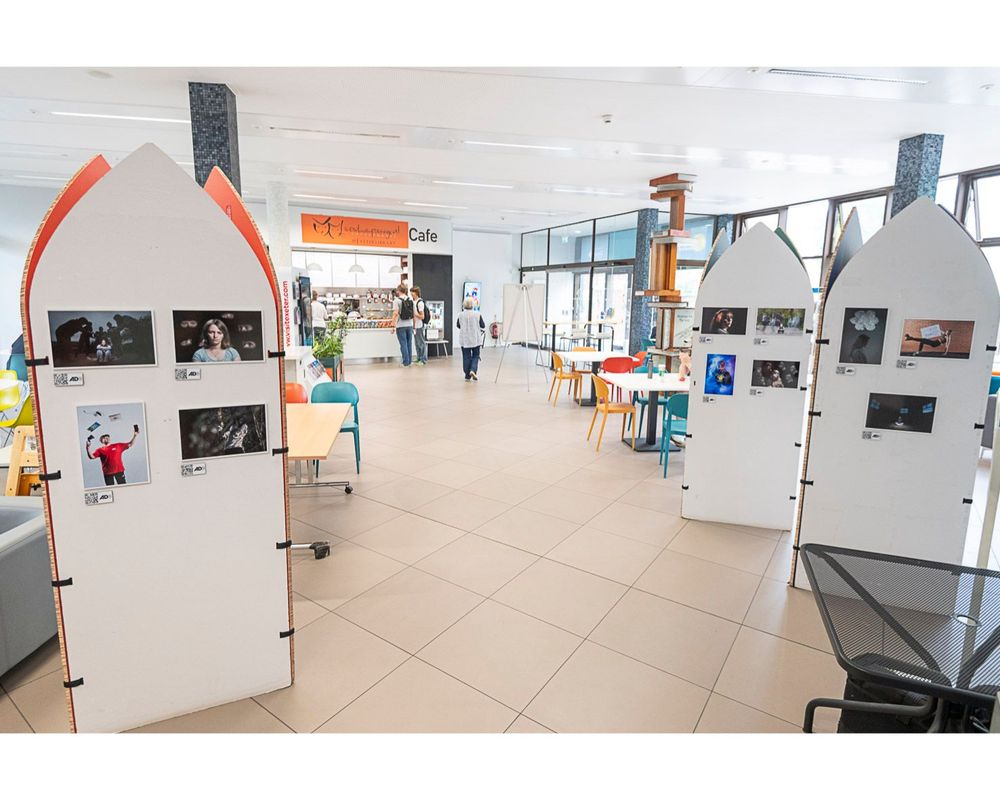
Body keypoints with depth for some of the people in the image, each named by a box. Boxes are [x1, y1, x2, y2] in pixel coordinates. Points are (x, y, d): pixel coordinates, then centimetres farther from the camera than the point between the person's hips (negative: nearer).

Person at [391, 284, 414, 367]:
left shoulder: (397, 300, -9)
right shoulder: (410, 300, 7)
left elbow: (395, 313, -18)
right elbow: (414, 314, 9)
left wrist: (393, 324, -12)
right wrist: (414, 324, 17)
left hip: (401, 326, -5)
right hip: (409, 325, 5)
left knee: (403, 344, 0)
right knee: (409, 343, 11)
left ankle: (406, 362, 2)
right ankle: (410, 361, 16)